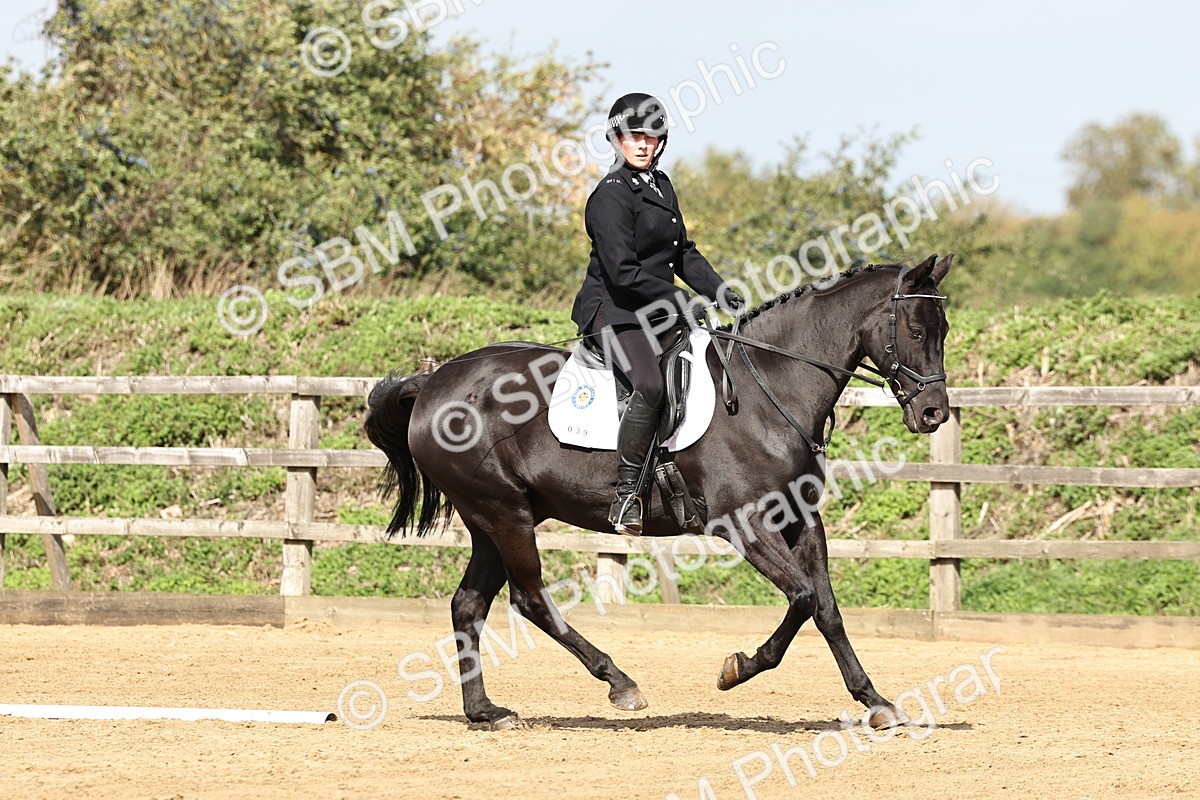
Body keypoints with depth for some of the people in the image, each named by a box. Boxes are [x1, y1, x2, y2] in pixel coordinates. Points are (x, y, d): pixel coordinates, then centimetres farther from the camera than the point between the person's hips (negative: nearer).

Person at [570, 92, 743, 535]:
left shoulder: (660, 185, 15)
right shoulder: (611, 196, -13)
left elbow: (683, 252, 23)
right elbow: (622, 272, -20)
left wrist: (716, 288, 8)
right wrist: (678, 300, -19)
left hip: (656, 312, 10)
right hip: (613, 311, -10)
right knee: (649, 386, -32)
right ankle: (625, 496, -28)